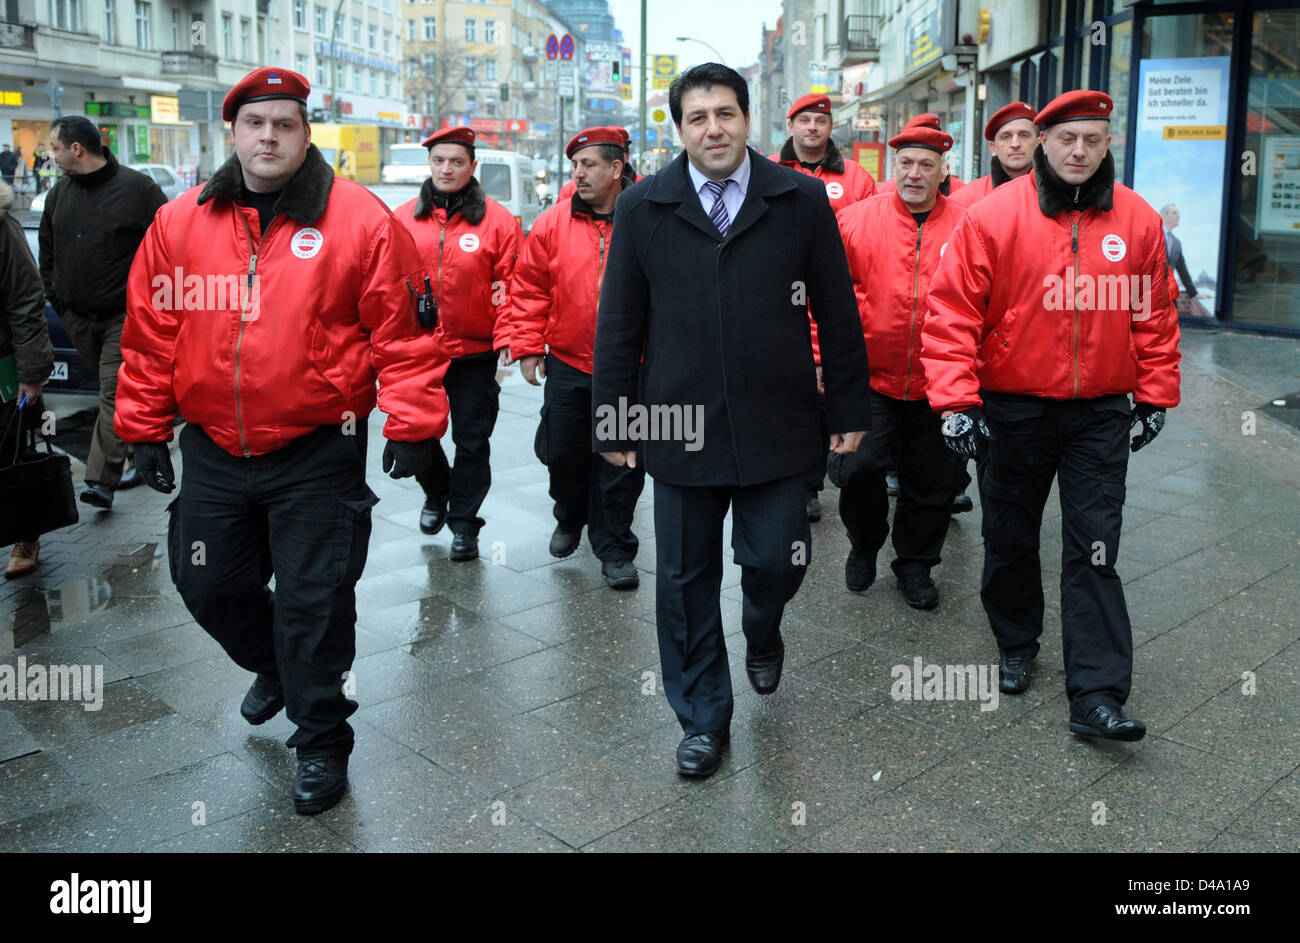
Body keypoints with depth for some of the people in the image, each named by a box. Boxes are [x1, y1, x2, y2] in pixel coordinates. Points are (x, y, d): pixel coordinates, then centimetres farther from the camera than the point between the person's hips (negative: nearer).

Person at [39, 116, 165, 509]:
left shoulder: (137, 188, -9)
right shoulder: (59, 193, 10)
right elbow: (47, 252, 21)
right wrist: (56, 298, 13)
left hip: (124, 315, -6)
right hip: (77, 316, 6)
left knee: (115, 393, -12)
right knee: (116, 391, 13)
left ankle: (101, 480, -15)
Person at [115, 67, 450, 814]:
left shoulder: (360, 220, -8)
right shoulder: (180, 222, 4)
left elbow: (404, 329, -9)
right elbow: (151, 333, 9)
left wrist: (412, 427, -13)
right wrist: (144, 426, 10)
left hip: (317, 453, -4)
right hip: (214, 451, 5)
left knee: (313, 605, 3)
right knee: (210, 587, 18)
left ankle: (321, 742, 22)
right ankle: (274, 667, 48)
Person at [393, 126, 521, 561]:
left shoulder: (497, 220, -3)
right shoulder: (403, 219, 3)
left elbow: (509, 285, -4)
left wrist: (507, 338, -14)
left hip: (475, 353, -2)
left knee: (471, 440, 4)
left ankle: (464, 520, 19)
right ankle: (436, 492, 41)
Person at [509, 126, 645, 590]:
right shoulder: (553, 224, 1)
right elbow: (529, 290, 5)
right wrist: (527, 345, 0)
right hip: (567, 364, 2)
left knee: (622, 461, 4)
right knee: (563, 453, 12)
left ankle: (614, 548, 17)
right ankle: (570, 519, 40)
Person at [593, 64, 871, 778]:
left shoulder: (802, 200, 2)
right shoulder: (642, 208, 2)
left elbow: (837, 312, 4)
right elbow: (619, 325, 4)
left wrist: (849, 408, 4)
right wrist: (613, 421, 3)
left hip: (776, 425, 0)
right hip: (680, 427, 1)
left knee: (776, 561, 1)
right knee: (685, 579, 7)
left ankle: (762, 633, 40)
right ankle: (703, 718, 26)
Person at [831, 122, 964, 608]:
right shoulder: (856, 219, -2)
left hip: (935, 385, 1)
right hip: (870, 377, -1)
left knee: (931, 483, 10)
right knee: (858, 468, -7)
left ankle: (915, 564, 31)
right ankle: (864, 545, 22)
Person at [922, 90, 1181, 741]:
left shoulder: (1138, 221, 1)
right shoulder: (994, 215, -9)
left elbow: (1153, 315, 10)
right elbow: (951, 312, -11)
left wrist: (1154, 395, 10)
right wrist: (956, 399, -16)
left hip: (1102, 412, 1)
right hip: (1013, 410, -1)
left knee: (1094, 551, -1)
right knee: (1010, 540, 13)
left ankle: (1097, 695, 2)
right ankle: (1017, 645, 36)